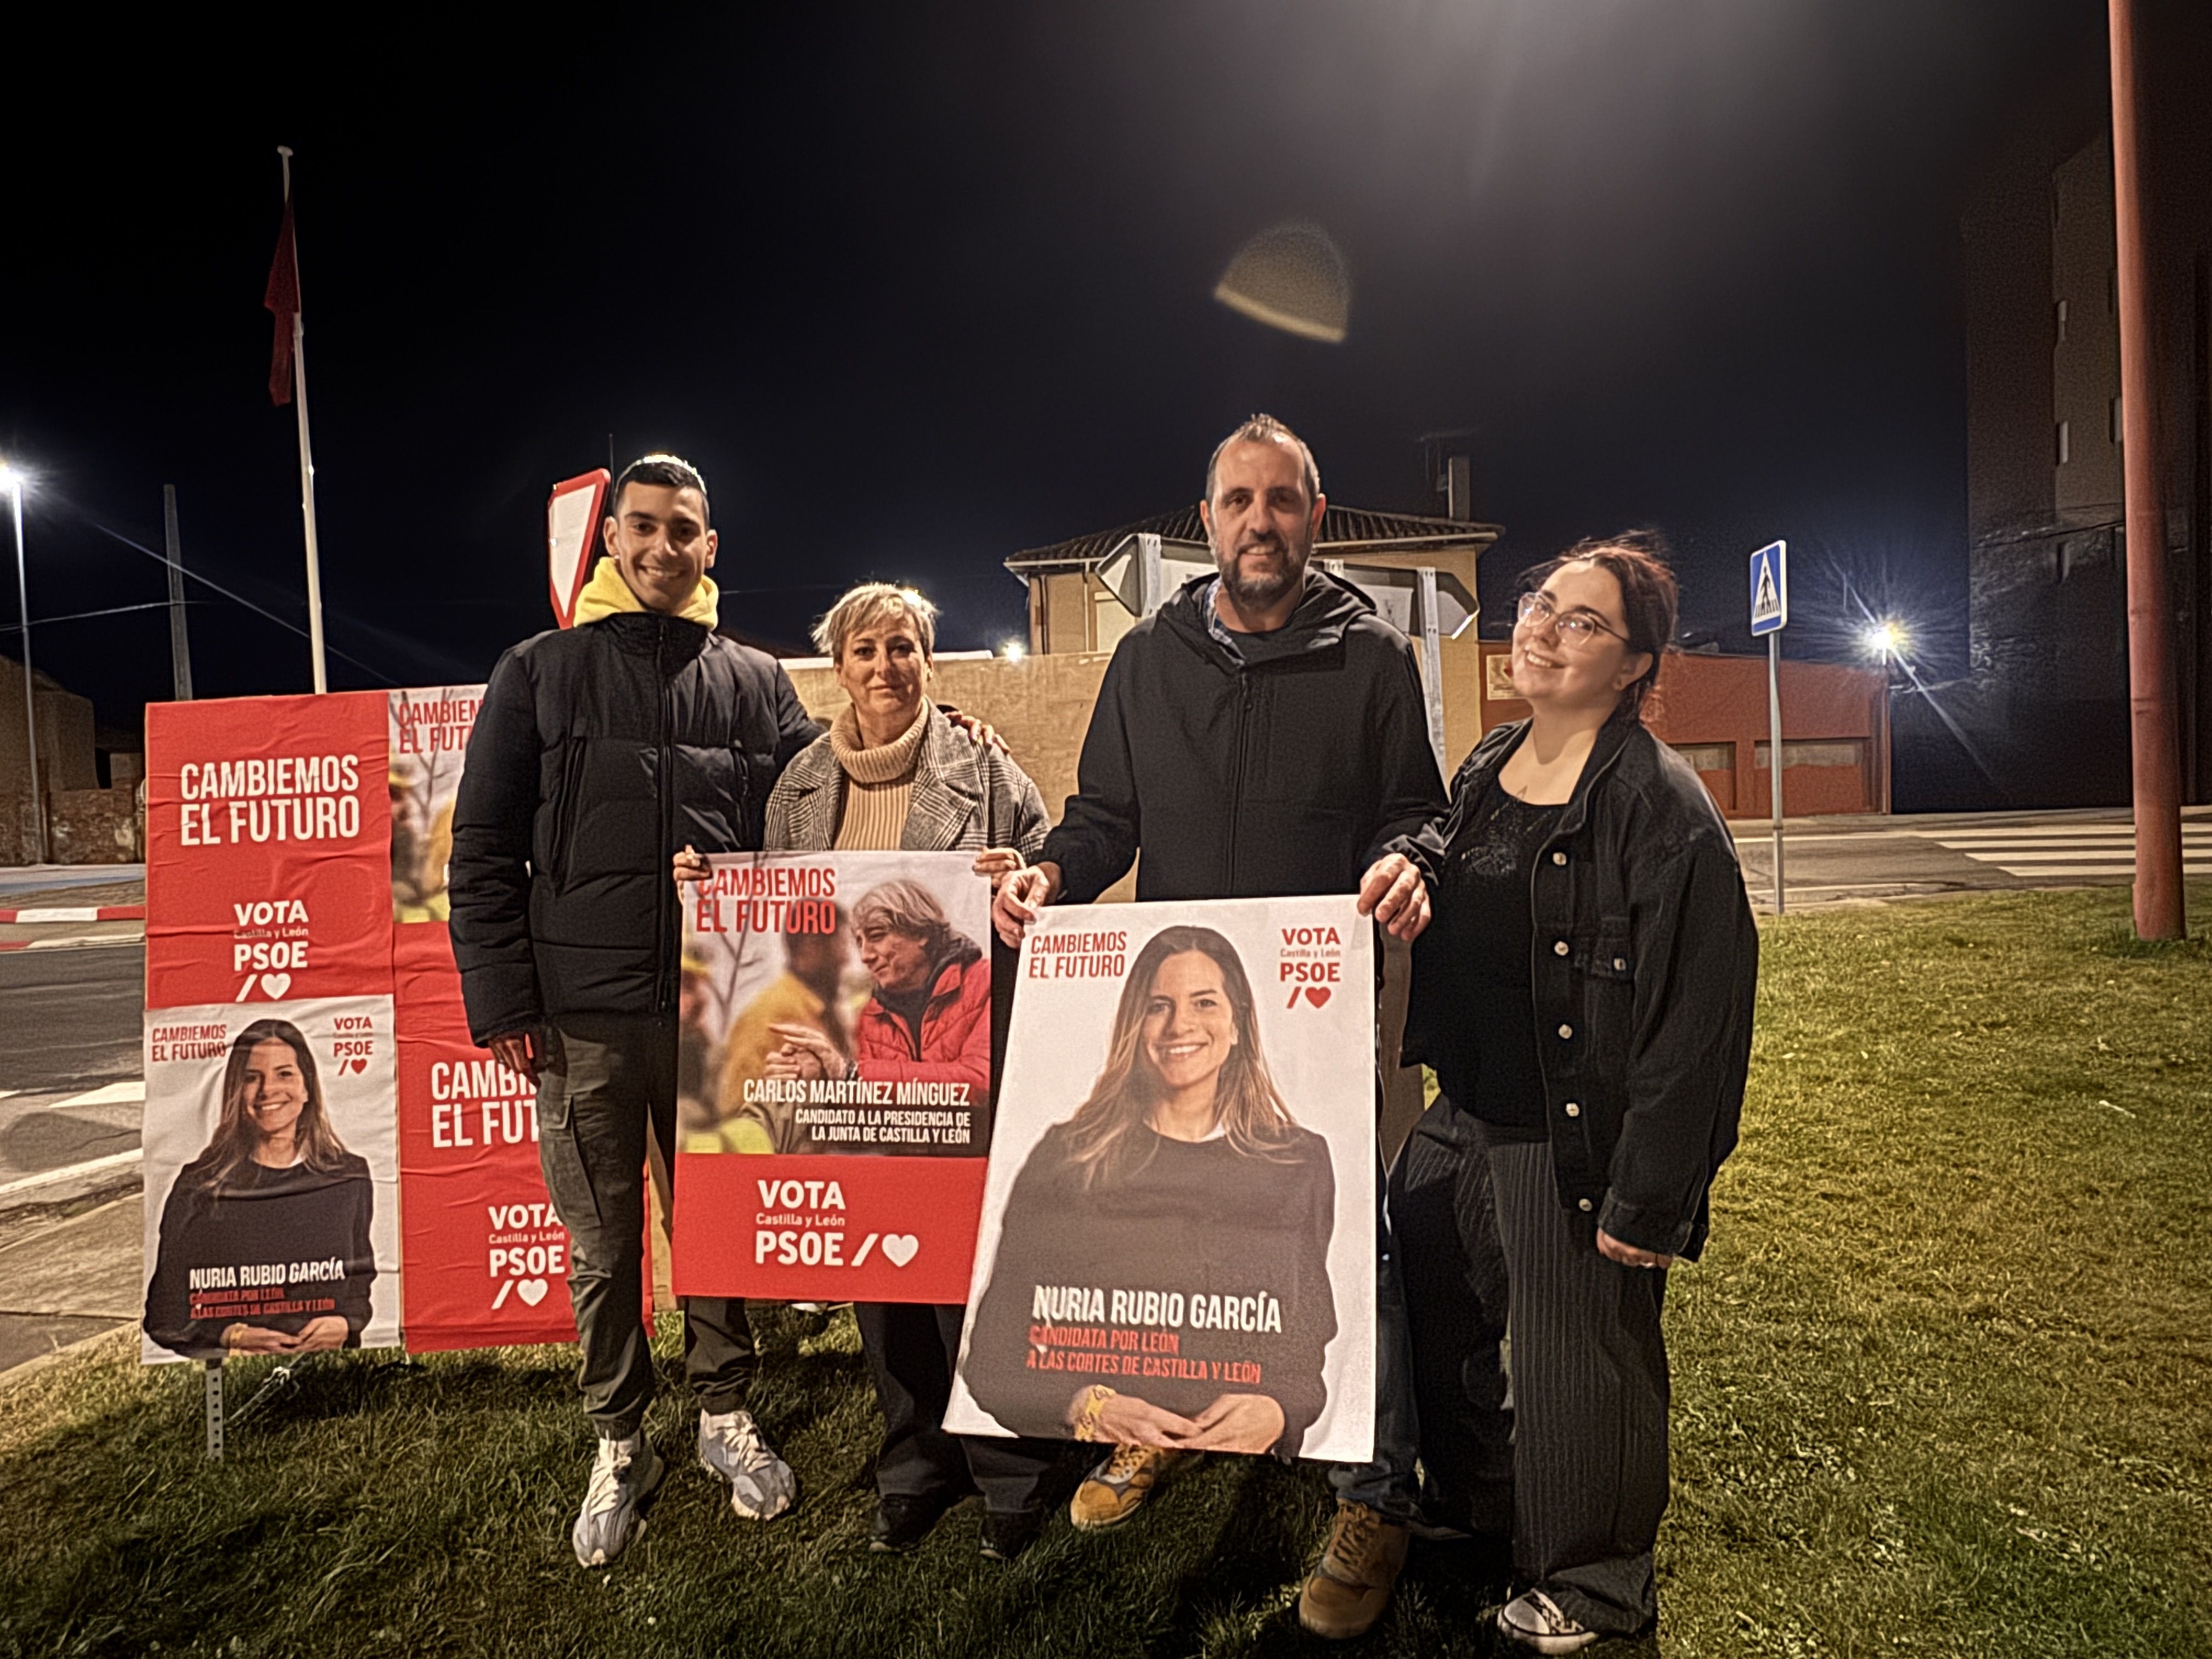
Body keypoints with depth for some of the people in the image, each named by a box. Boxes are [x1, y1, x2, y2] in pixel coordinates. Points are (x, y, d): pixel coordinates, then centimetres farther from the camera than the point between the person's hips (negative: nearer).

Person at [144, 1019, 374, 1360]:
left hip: (325, 1361, 1)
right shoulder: (198, 1189, 5)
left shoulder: (349, 1180, 9)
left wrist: (344, 1325, -5)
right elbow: (165, 1317, 6)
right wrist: (233, 1337, -9)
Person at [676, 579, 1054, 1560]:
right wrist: (709, 886, 1)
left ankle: (1010, 1477, 23)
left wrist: (1021, 885, -20)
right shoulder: (803, 785, 12)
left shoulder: (986, 771, 0)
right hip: (840, 1055, 4)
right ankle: (916, 1467, 33)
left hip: (965, 1056, -4)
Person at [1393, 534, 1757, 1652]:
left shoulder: (1659, 803, -17)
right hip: (1462, 1119, 7)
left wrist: (1648, 1197, -20)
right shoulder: (1484, 772, 7)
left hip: (1575, 1141, -7)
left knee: (1583, 1368, 11)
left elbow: (1697, 1012, -19)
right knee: (1431, 1321, 20)